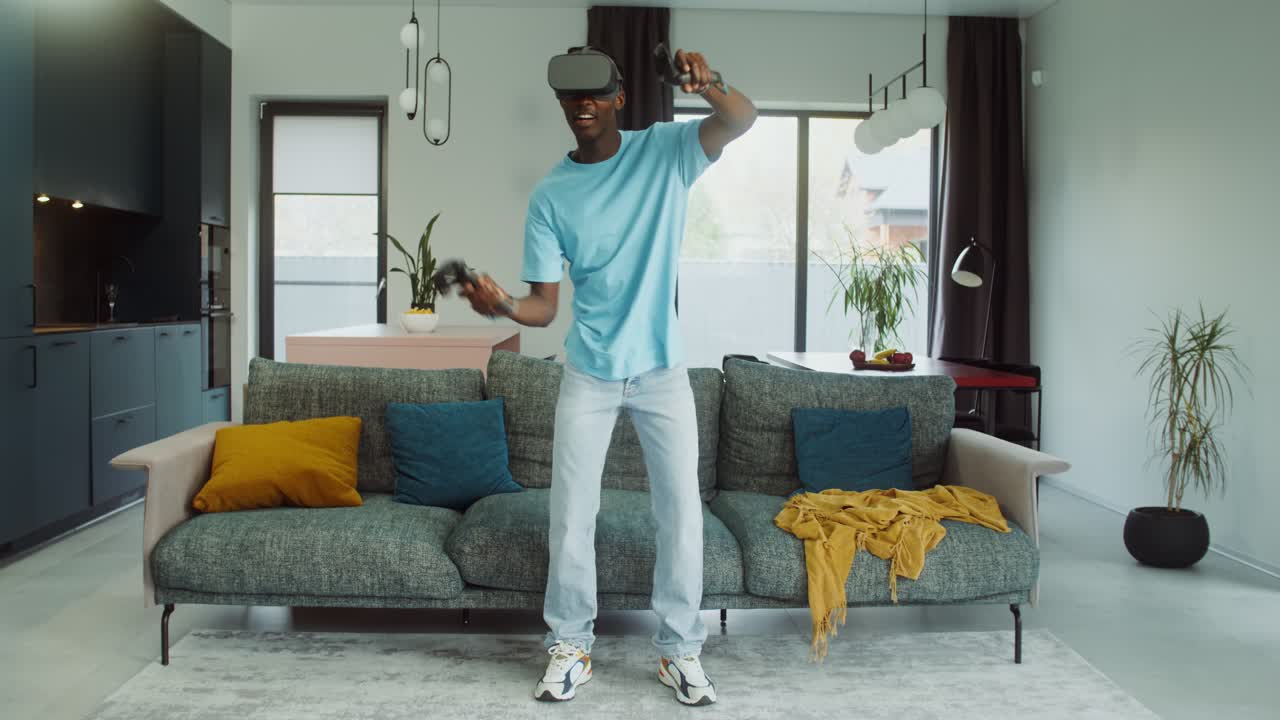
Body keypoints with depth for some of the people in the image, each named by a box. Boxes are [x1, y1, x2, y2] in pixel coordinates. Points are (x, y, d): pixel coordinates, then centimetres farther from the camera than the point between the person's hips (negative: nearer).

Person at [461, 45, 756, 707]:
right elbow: (544, 305, -7)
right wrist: (504, 305, -30)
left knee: (681, 512, 2)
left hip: (662, 369, 0)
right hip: (588, 375, 1)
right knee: (571, 515, 3)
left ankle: (680, 651, 17)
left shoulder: (664, 151, -5)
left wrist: (707, 87, -42)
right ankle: (570, 646, 19)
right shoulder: (550, 194, -4)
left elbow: (742, 120, -21)